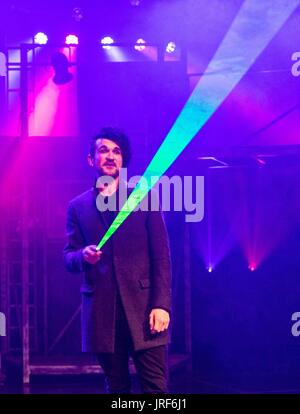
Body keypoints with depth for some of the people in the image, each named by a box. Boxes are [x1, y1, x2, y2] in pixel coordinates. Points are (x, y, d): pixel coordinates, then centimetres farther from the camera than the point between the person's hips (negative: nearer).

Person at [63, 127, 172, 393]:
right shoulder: (78, 207, 12)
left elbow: (161, 257, 3)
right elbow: (68, 258, 10)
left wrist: (161, 304, -8)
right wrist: (83, 256, -14)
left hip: (143, 308, -2)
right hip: (101, 311, 2)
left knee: (155, 387, -5)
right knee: (116, 387, 7)